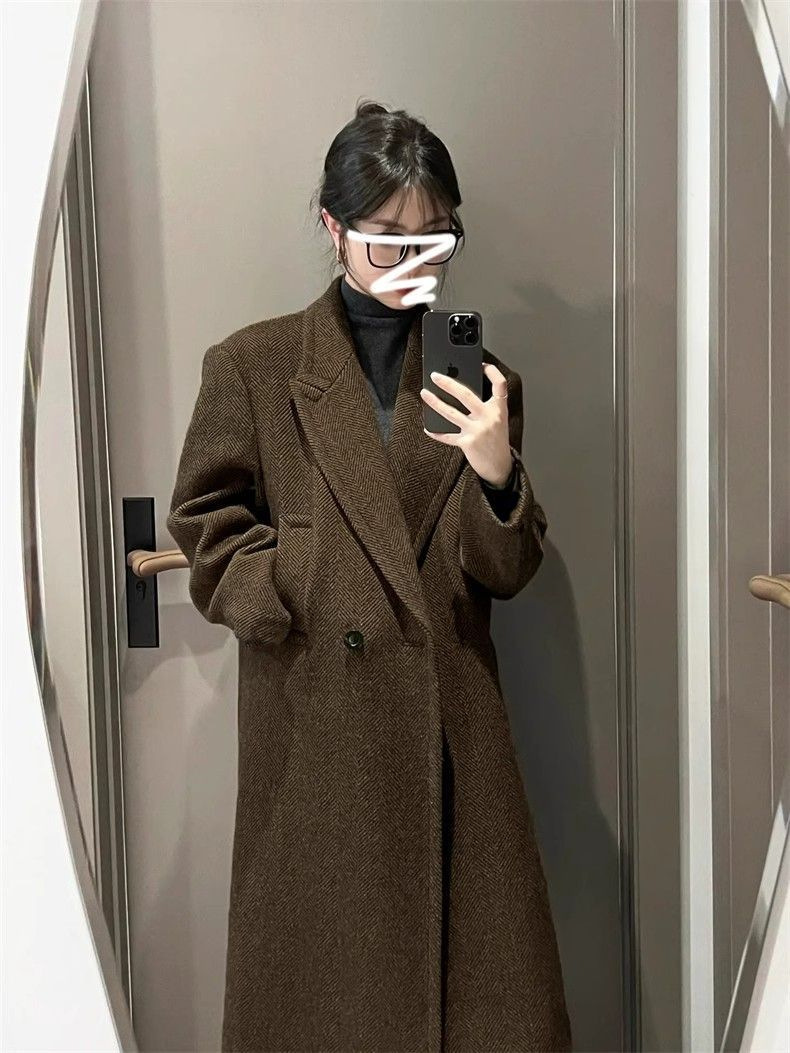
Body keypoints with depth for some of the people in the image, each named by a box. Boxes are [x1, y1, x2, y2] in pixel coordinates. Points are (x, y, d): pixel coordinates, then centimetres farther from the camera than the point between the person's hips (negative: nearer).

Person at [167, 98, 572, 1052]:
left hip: (453, 726, 2)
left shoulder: (479, 377, 6)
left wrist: (495, 473, -15)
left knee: (477, 976, 10)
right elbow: (203, 518, 4)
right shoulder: (252, 365, 1)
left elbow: (505, 574, 4)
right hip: (314, 726, -1)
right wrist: (292, 608, -9)